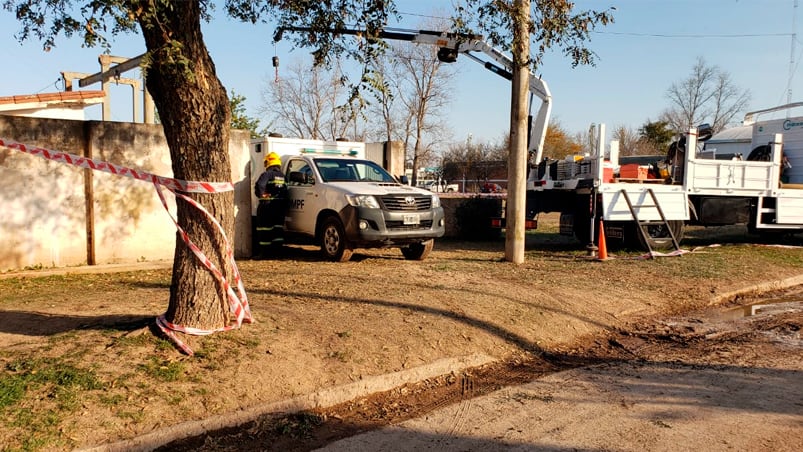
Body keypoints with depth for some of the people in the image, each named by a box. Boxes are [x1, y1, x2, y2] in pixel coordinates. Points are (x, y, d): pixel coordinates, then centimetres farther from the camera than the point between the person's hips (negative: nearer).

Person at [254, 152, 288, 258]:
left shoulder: (267, 174, -10)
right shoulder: (283, 176, 11)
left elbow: (259, 185, -25)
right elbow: (286, 191, 14)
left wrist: (262, 195, -10)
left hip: (267, 205, -7)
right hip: (281, 205, 7)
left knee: (265, 229, -2)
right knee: (278, 228, 12)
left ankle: (264, 252, -2)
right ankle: (276, 251, 14)